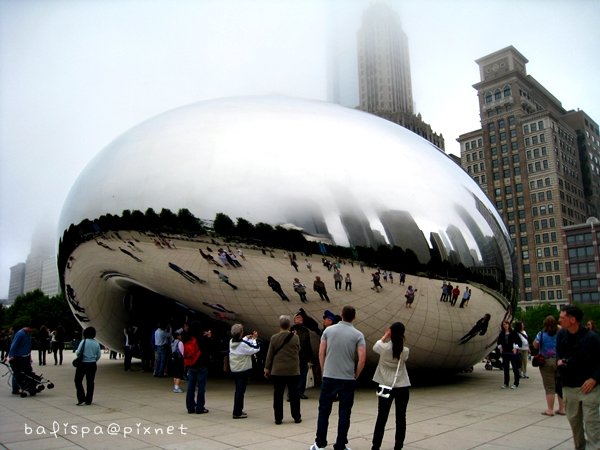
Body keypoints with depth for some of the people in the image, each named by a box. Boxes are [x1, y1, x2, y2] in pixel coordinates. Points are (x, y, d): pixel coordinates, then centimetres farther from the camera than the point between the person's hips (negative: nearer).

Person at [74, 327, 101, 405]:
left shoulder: (84, 342, -11)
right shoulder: (96, 343, 1)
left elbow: (78, 352, -12)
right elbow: (98, 355, 6)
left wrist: (79, 355, 10)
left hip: (83, 364, -4)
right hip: (92, 364, 4)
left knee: (78, 380, 9)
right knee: (90, 382, 11)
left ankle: (81, 398, 1)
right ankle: (88, 401, 16)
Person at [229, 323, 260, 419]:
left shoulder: (231, 342, -2)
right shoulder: (243, 344, -23)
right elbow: (256, 349, -14)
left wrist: (247, 338, 14)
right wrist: (254, 339, -3)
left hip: (234, 370, 8)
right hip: (243, 370, -8)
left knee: (238, 390, 19)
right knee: (240, 391, 0)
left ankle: (238, 410, 29)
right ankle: (237, 413, 4)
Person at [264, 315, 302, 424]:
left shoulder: (274, 338, -5)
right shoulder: (295, 337, -6)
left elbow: (270, 354, -1)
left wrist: (267, 368, 9)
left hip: (277, 371, 0)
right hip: (293, 371, 0)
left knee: (278, 395, 8)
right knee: (293, 394, 9)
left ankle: (278, 418, 11)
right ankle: (296, 417, 15)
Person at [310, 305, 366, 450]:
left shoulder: (328, 330, 0)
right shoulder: (358, 335, -4)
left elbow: (321, 353, 2)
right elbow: (362, 359, -11)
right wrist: (356, 375, 4)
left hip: (329, 377, 1)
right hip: (348, 379, -1)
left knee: (324, 411, 12)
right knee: (344, 414, 8)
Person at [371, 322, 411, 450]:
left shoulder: (384, 348, -12)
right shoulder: (405, 351, -8)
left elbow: (375, 347, 9)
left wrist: (385, 336, 13)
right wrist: (399, 339, 7)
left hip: (386, 387, 0)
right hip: (402, 388, 0)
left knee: (381, 417, 6)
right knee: (401, 418, 9)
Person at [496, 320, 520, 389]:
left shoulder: (513, 332, -7)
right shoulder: (501, 333, 5)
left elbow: (519, 341, -9)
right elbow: (499, 341, 19)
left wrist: (515, 348, -14)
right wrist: (500, 347, 8)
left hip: (513, 352, -4)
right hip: (505, 352, 4)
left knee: (515, 368, 1)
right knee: (505, 368, 9)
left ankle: (516, 383, 10)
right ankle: (506, 383, 18)